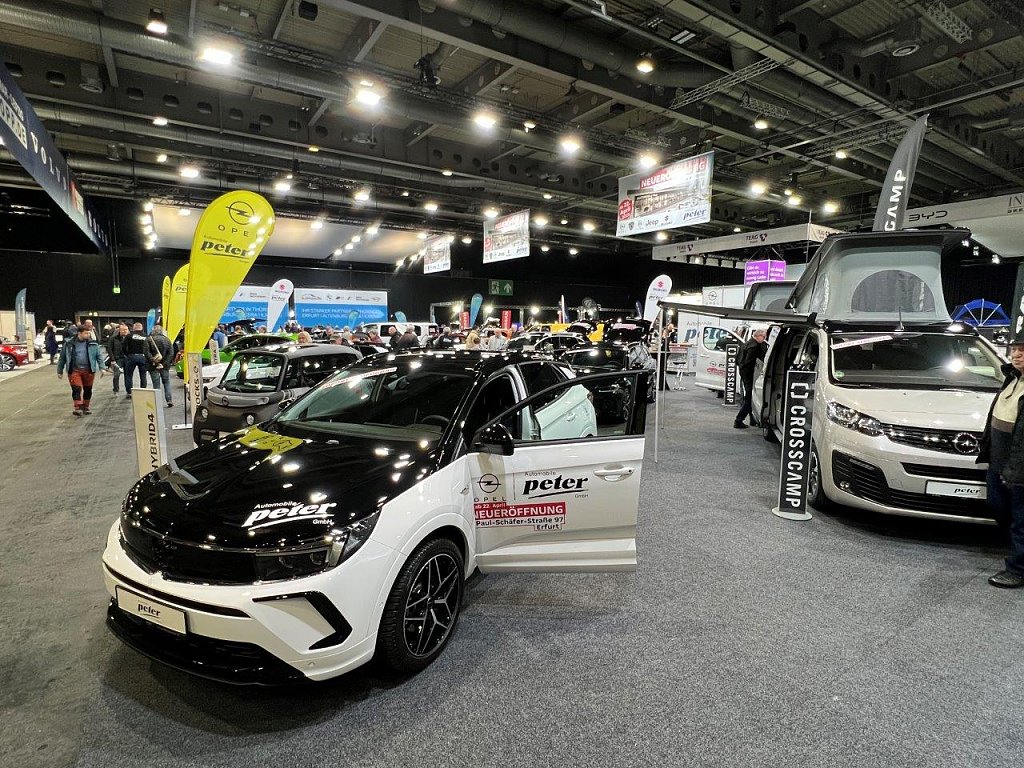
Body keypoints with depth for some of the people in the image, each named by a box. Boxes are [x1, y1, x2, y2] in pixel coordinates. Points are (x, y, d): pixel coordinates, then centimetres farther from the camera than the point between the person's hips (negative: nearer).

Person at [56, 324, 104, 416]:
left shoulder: (92, 343, 3)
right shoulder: (69, 343, 0)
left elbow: (99, 356, 6)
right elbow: (62, 357, 8)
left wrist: (101, 368, -4)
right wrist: (60, 371, 10)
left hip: (88, 370, 2)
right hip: (74, 370, -2)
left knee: (88, 390, 10)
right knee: (76, 389, -11)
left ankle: (85, 407, 24)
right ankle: (78, 408, -11)